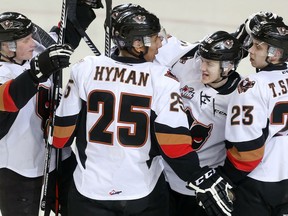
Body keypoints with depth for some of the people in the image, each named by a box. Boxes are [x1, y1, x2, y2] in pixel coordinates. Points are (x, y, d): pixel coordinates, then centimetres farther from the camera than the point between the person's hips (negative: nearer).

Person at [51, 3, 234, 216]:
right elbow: (174, 140, -17)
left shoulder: (85, 69, -7)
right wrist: (201, 179, -9)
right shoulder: (161, 78, -12)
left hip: (90, 189, 1)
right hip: (144, 192, -1)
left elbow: (63, 130, 0)